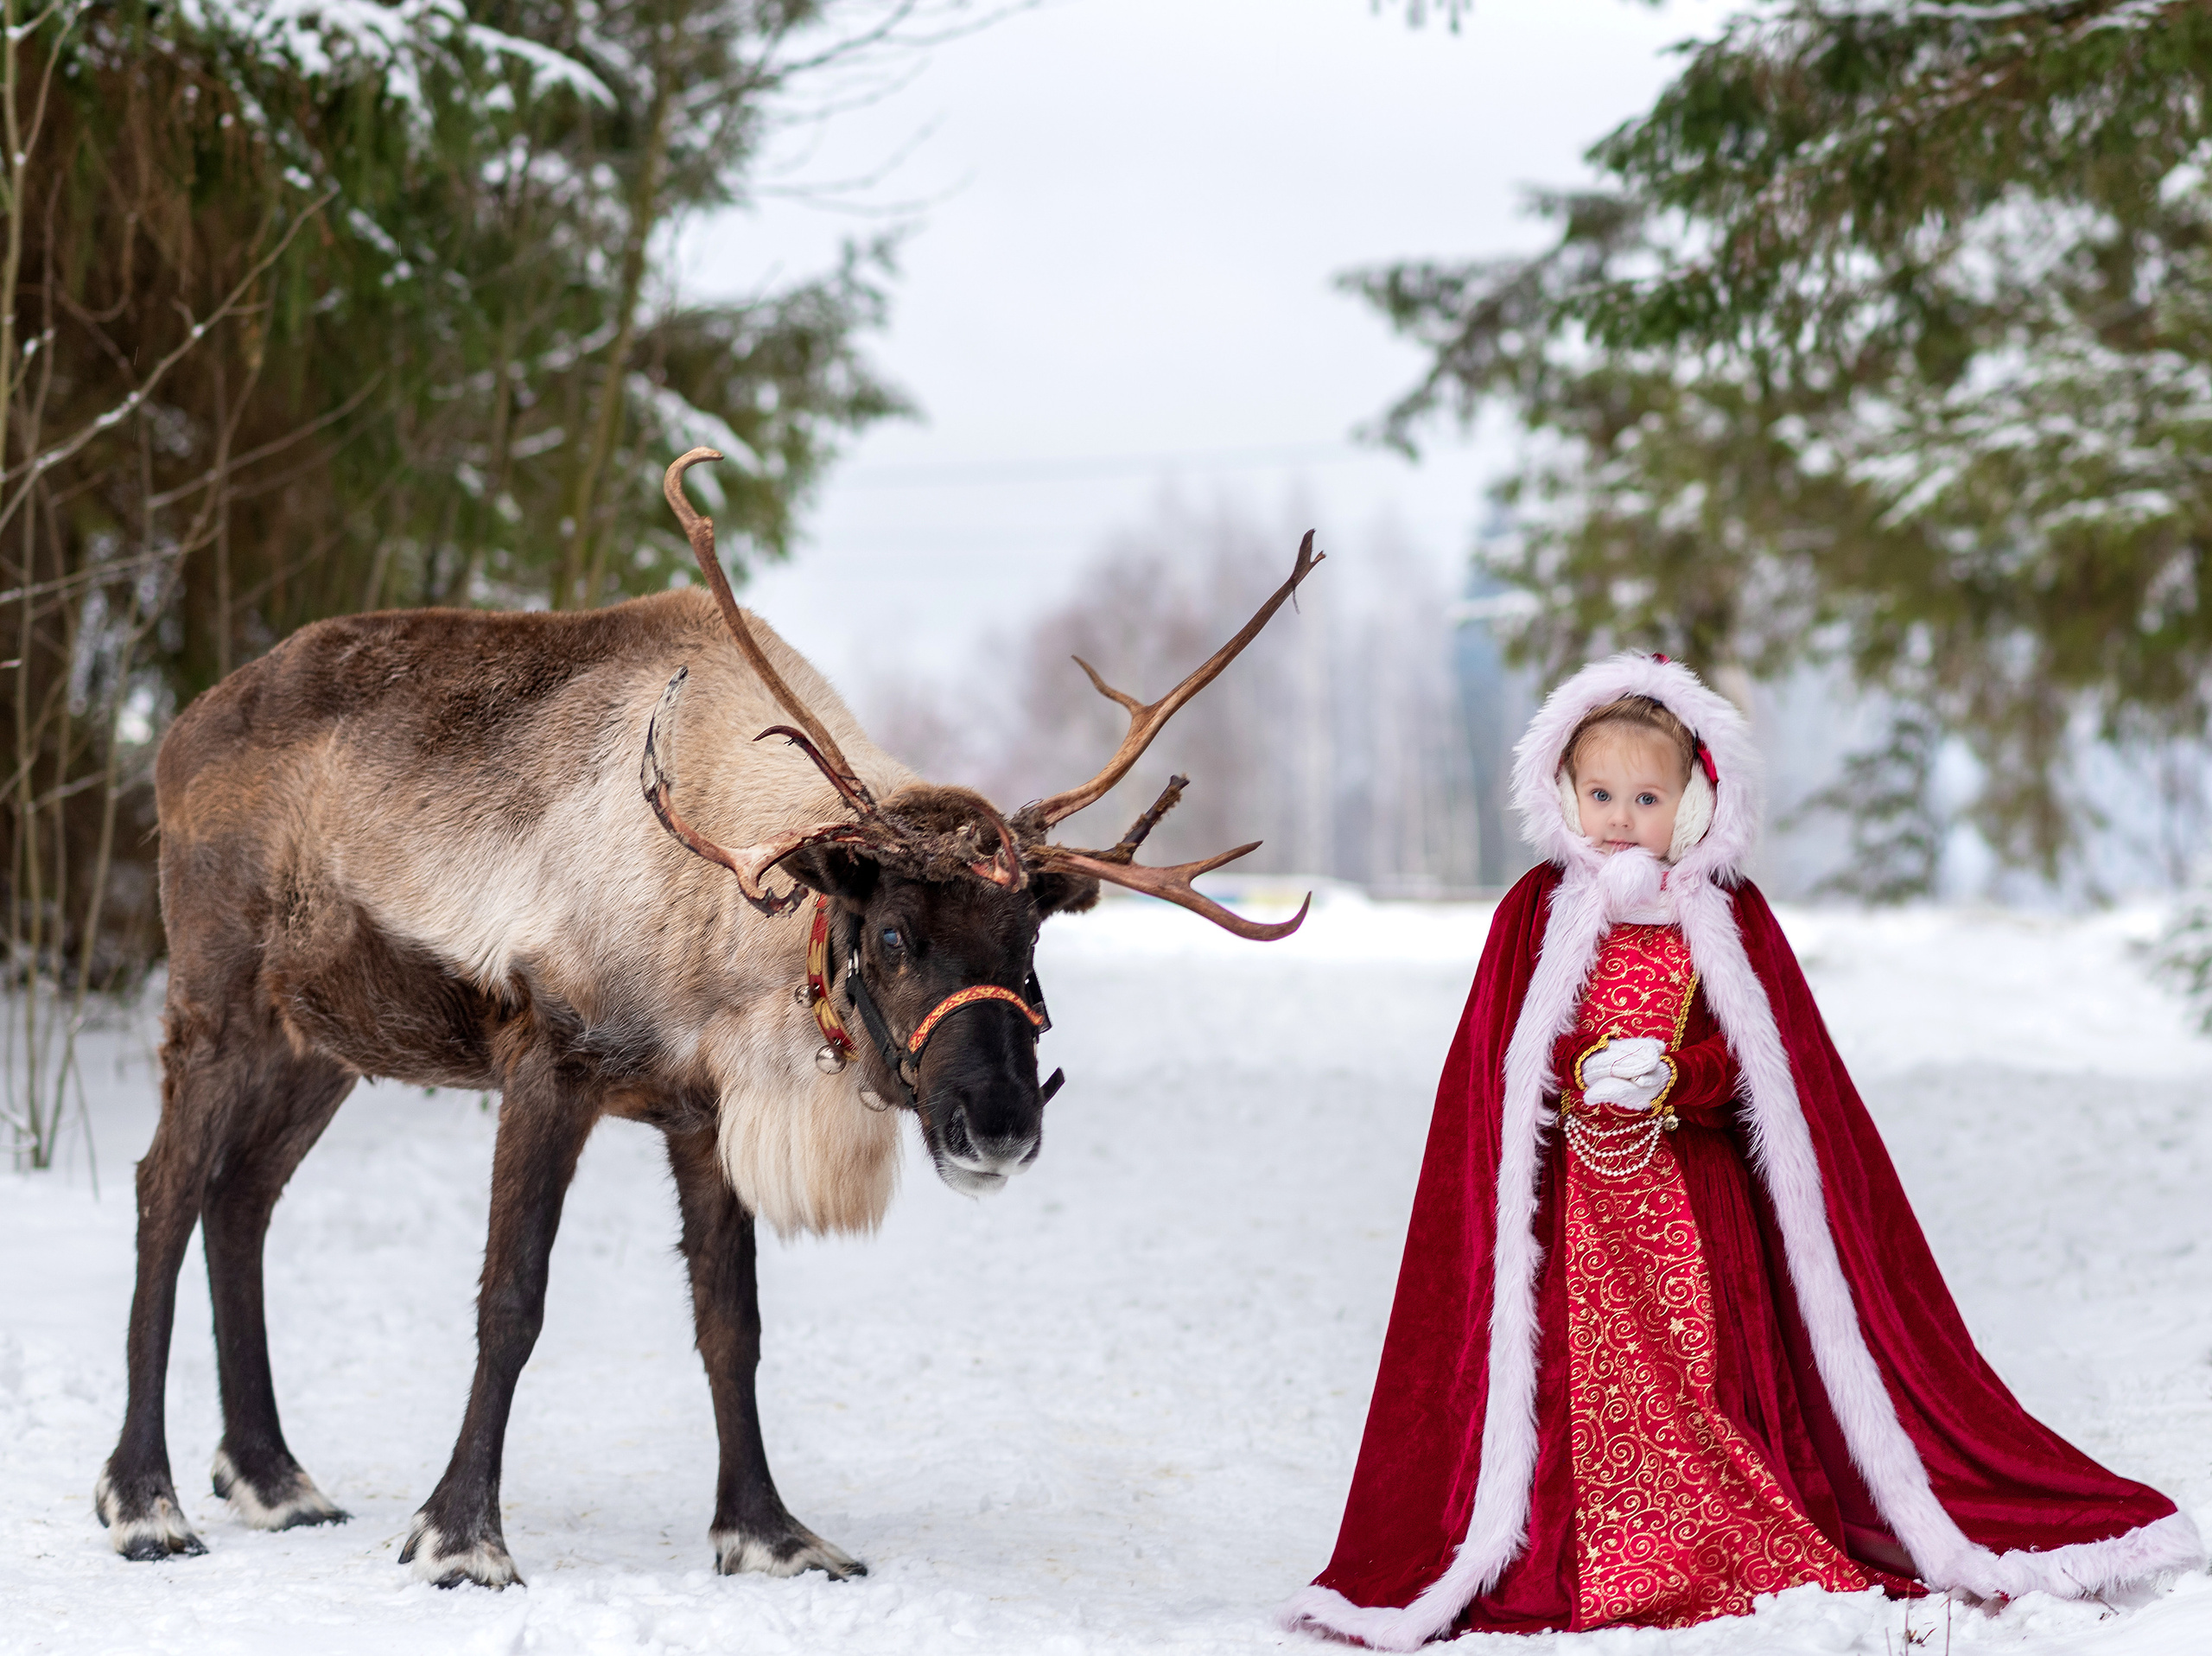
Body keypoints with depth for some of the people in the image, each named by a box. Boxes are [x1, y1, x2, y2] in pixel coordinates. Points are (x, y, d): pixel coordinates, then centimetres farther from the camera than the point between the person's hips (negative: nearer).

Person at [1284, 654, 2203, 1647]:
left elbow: (1750, 1065, 1)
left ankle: (1734, 1556, 1)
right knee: (1593, 1371, -8)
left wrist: (1667, 1077, -17)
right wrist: (1590, 1071, -16)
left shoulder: (1728, 918, 6)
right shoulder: (1537, 913, 5)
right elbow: (1501, 1068, 1)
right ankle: (1608, 1562, -4)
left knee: (1707, 1369, -5)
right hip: (1577, 1197, 0)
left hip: (1694, 1199, 0)